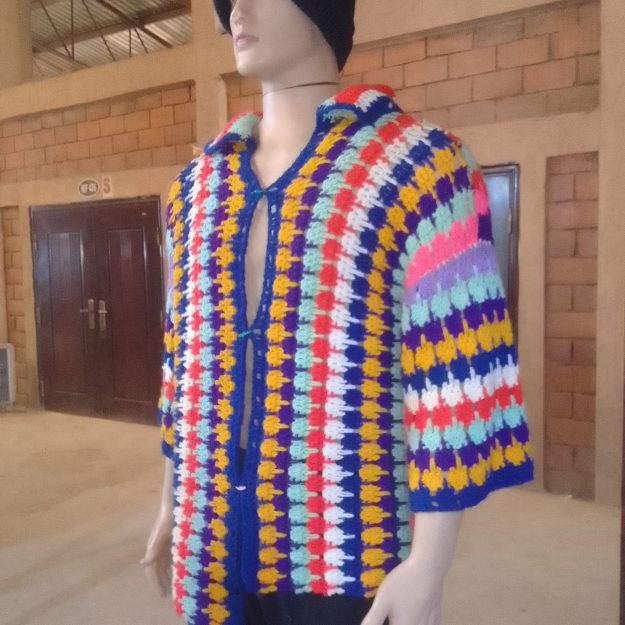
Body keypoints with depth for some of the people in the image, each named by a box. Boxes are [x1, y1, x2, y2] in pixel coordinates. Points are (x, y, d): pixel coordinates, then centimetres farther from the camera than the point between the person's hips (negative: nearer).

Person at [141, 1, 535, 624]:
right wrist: (173, 502, 15)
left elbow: (454, 369, -14)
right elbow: (185, 353, 12)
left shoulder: (417, 164, -11)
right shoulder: (197, 186, 8)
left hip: (348, 543, -5)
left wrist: (428, 563, -15)